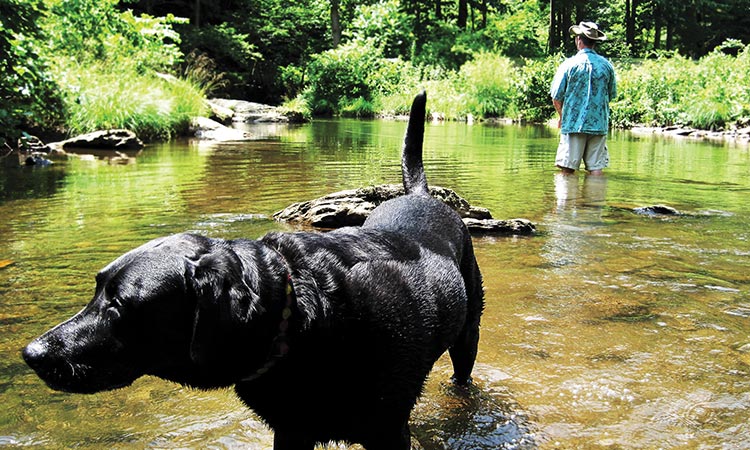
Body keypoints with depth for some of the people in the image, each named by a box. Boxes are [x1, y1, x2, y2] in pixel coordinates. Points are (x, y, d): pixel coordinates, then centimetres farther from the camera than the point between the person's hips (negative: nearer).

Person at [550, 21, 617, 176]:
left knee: (568, 168, 1)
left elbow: (556, 98, -3)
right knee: (596, 168, 5)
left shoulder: (569, 64, -5)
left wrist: (562, 117, 14)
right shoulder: (607, 65, 4)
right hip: (599, 124, 3)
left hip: (573, 124, -3)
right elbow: (612, 95, 15)